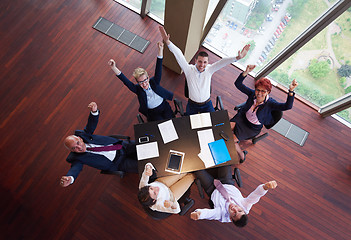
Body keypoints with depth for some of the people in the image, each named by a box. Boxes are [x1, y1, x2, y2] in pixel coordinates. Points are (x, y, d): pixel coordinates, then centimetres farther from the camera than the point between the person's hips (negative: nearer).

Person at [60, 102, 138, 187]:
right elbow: (75, 168, -27)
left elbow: (91, 124, -11)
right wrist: (70, 178, -54)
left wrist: (94, 111, -35)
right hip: (118, 162, -3)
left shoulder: (82, 135, -2)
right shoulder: (76, 158, -10)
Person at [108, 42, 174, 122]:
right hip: (153, 113, -1)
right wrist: (114, 68, -43)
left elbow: (158, 68, -25)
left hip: (164, 107, 1)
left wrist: (160, 49, -36)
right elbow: (125, 81, -29)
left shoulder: (154, 82, -16)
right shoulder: (138, 89, -17)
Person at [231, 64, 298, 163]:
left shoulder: (270, 103, -24)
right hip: (242, 118, 4)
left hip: (253, 128, -4)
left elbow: (287, 106, -39)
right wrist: (246, 72, -38)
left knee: (232, 140, -14)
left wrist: (291, 91, -54)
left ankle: (241, 155, 17)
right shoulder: (252, 93, -15)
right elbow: (238, 84, -21)